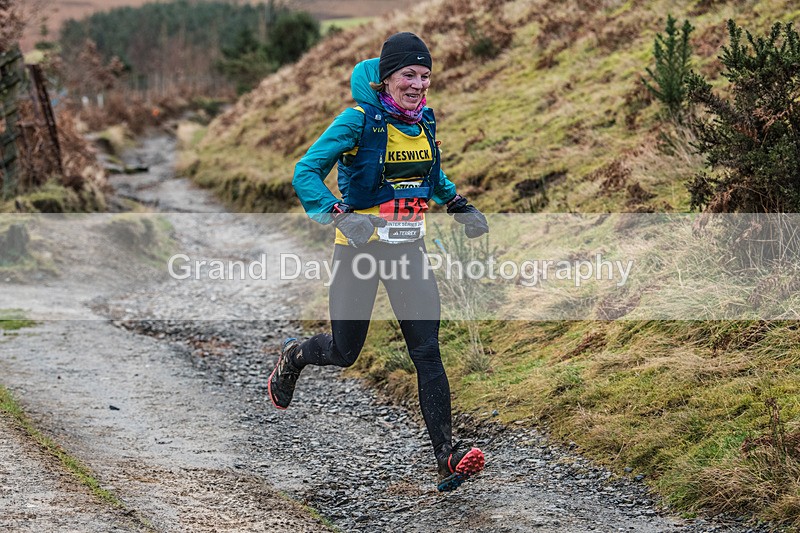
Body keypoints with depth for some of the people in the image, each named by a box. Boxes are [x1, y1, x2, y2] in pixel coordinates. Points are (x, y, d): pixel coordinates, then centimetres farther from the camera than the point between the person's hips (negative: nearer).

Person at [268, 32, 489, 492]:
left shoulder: (425, 119, 3)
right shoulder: (359, 120, -15)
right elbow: (305, 173, -19)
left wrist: (459, 205, 9)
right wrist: (339, 215, -34)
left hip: (408, 248, 4)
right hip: (360, 246, -4)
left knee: (427, 349, -9)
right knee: (344, 352, 10)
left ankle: (447, 453, -12)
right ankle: (294, 358, 44)